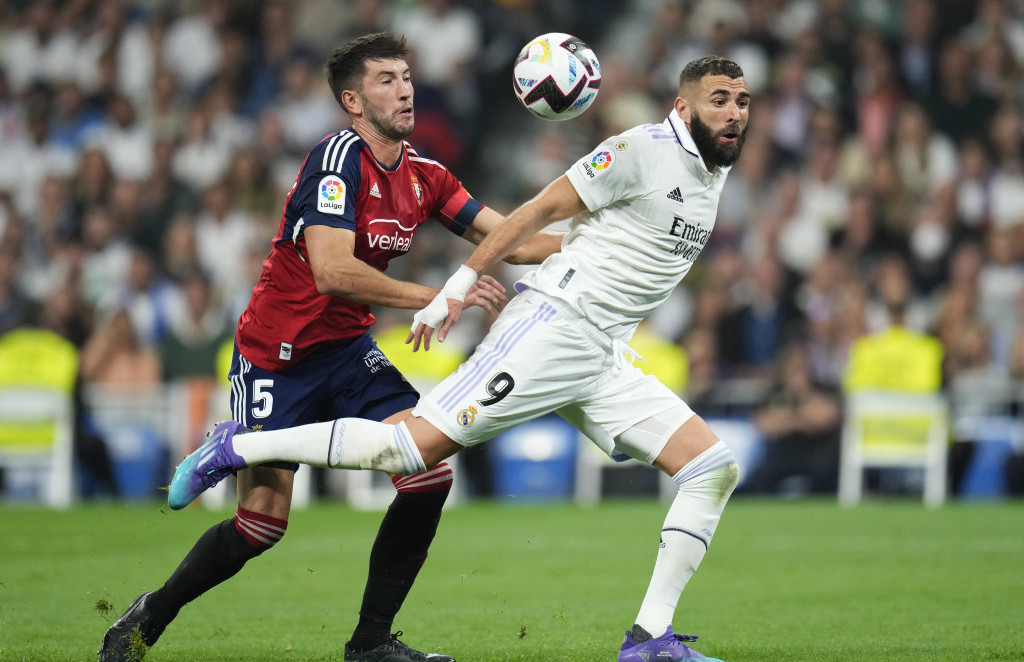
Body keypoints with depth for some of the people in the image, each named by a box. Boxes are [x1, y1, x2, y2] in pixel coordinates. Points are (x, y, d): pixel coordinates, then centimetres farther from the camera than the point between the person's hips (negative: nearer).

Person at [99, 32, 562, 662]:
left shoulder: (424, 175, 3)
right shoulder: (340, 157, -21)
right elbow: (332, 271, -32)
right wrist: (440, 296, -32)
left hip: (348, 351, 7)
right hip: (276, 358, -7)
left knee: (431, 473, -11)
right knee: (262, 524, -8)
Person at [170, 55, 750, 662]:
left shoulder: (716, 178, 17)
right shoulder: (644, 150, -9)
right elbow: (544, 209, -7)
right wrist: (463, 283, -10)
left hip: (605, 361, 8)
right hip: (550, 327, -8)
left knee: (715, 469, -4)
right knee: (415, 447, -19)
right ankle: (237, 448, -5)